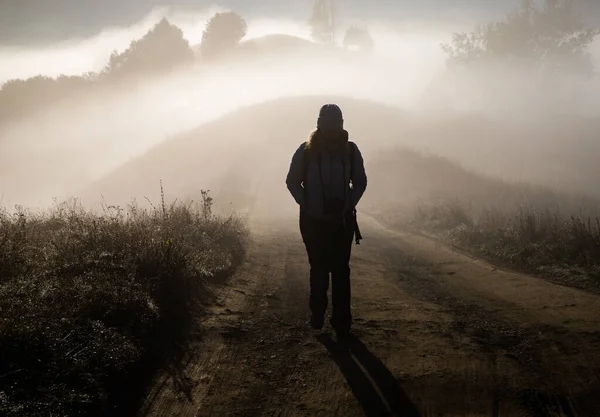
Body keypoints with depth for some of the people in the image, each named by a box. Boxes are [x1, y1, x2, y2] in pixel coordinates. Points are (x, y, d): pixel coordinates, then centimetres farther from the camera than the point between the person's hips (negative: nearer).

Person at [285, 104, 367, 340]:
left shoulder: (350, 150, -2)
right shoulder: (306, 151, -6)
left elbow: (360, 182, 9)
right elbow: (292, 181, 4)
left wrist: (348, 205, -4)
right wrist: (306, 204, -6)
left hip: (342, 220, 1)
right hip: (313, 220, 0)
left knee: (340, 271, -1)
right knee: (319, 269, 8)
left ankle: (341, 321, 3)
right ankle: (317, 314, 24)